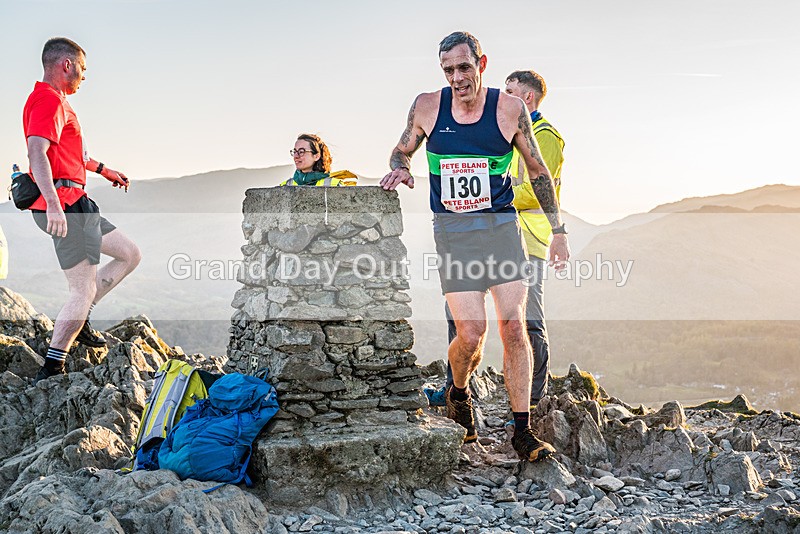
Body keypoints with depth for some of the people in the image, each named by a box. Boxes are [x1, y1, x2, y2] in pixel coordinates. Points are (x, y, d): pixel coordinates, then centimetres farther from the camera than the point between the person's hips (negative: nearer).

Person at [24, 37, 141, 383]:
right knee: (84, 291, -9)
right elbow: (36, 152, -25)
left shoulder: (56, 101, 22)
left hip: (75, 205, 11)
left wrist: (102, 169, 47)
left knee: (130, 254, 16)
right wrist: (53, 203, -35)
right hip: (62, 205, -11)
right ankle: (50, 372, -4)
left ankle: (78, 319, 15)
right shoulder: (50, 100, -11)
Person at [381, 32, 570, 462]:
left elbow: (537, 171, 10)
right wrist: (399, 168, -6)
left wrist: (558, 229, 11)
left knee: (513, 327, -7)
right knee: (471, 334, -10)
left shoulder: (509, 109, 0)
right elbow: (401, 151, 19)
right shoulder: (426, 107, 2)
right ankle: (458, 394, 24)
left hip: (501, 225, 1)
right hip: (452, 230, 0)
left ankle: (522, 431, 3)